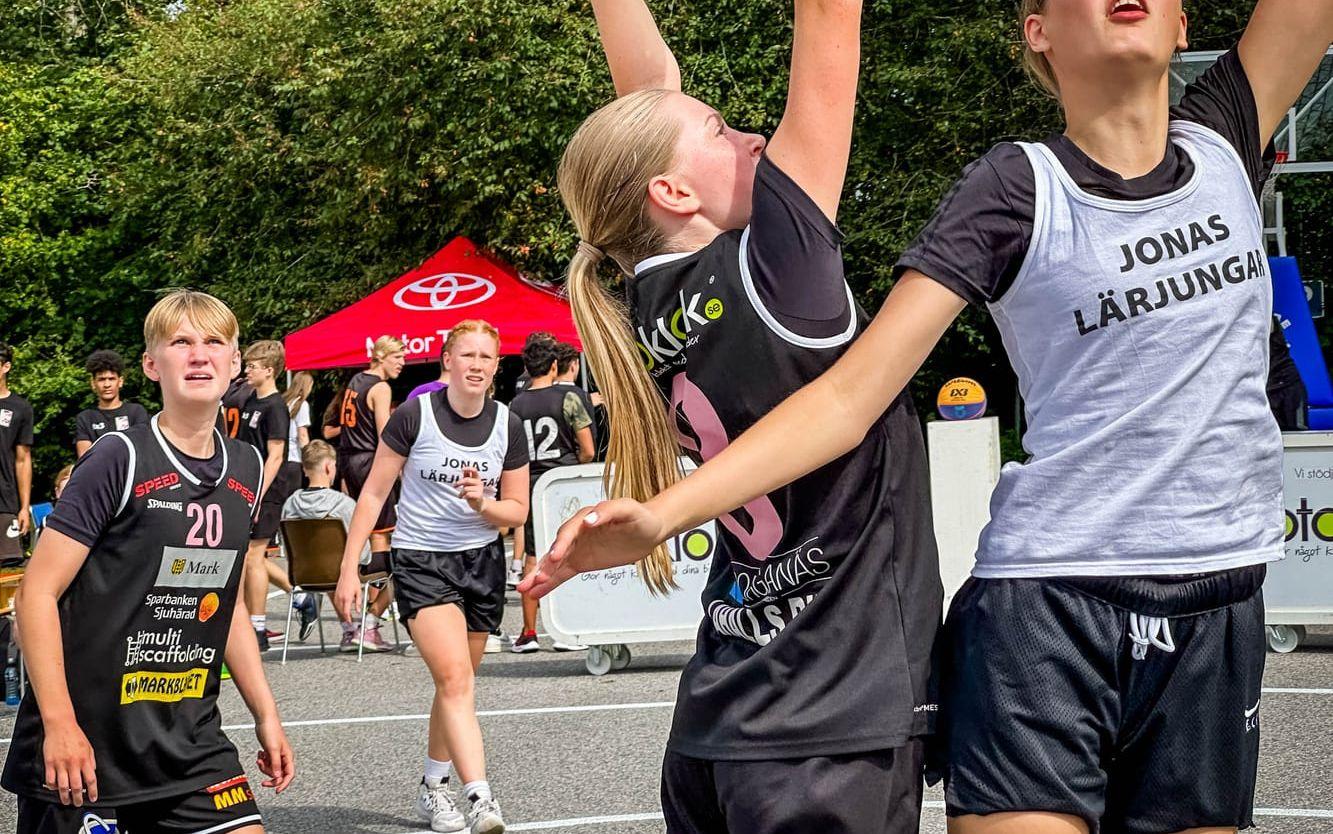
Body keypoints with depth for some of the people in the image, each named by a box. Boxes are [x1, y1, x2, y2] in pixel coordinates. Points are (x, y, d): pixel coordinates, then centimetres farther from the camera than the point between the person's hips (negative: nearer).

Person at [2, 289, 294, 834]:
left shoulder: (247, 469, 7)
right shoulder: (120, 460, -12)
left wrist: (265, 713, 16)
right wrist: (59, 724, -18)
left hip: (189, 740, 6)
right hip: (84, 745, -5)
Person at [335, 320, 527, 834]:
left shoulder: (508, 426, 0)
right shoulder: (415, 416, -10)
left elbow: (517, 510, 7)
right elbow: (374, 493, -4)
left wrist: (483, 503, -15)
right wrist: (350, 568, -7)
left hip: (482, 561, 4)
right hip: (420, 561, -4)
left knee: (455, 684, 12)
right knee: (455, 678, -19)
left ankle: (433, 787, 30)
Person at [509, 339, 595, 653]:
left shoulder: (515, 406, 4)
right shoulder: (567, 398, -5)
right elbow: (588, 451, -5)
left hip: (531, 485, 3)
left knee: (532, 558, 7)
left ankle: (529, 633, 9)